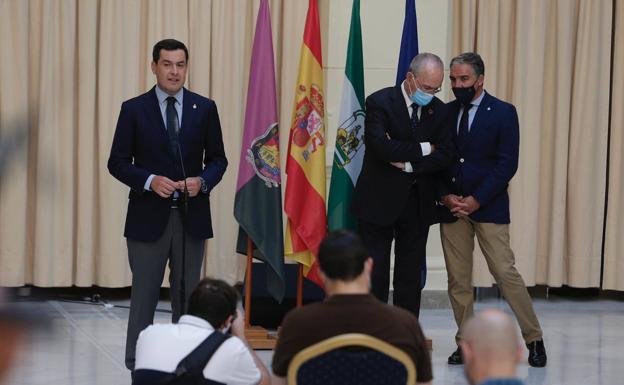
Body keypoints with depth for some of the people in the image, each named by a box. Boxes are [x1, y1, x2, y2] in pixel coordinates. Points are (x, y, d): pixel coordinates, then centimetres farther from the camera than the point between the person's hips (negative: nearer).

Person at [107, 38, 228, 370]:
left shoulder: (205, 109, 4)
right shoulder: (134, 109, -1)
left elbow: (218, 159, 9)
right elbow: (117, 162, -1)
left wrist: (203, 181, -12)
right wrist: (150, 181, -16)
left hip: (191, 217, 2)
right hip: (148, 217, -2)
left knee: (187, 294, 9)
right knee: (144, 293, 1)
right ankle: (137, 364, 7)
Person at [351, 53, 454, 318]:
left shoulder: (438, 110, 4)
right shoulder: (379, 102, -10)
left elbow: (444, 156, -4)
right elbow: (382, 147, -23)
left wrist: (408, 164, -16)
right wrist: (423, 149, -13)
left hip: (417, 203, 4)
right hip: (380, 199, -4)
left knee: (411, 274, 7)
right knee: (375, 270, -1)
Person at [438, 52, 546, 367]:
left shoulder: (503, 113, -3)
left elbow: (507, 164, -8)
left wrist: (476, 200, -14)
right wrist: (446, 196, -6)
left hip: (488, 207, -4)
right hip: (452, 207, 4)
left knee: (505, 273, -9)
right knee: (458, 279, 4)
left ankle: (534, 339, 0)